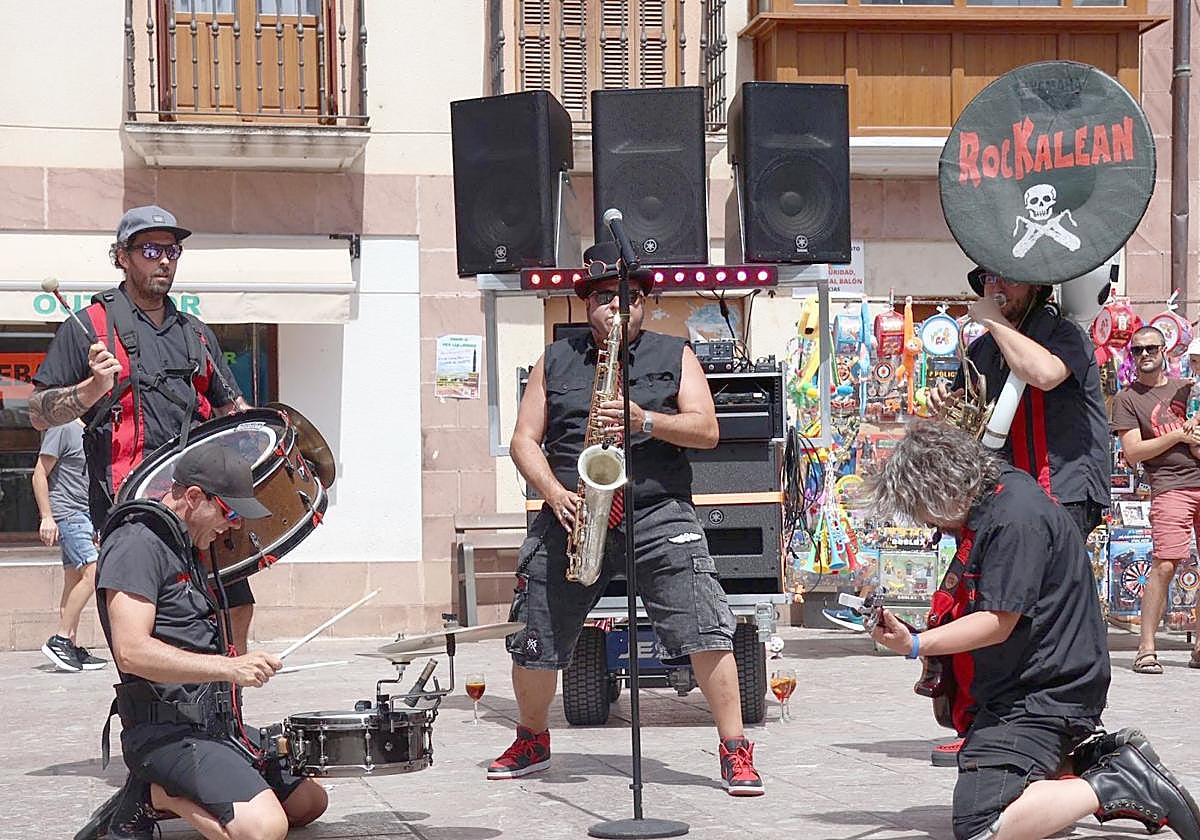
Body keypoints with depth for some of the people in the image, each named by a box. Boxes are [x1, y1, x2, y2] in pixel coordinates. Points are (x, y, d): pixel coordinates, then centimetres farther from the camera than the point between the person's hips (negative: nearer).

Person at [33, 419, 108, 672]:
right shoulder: (63, 429, -8)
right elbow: (40, 475, -10)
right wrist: (46, 517, -15)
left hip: (82, 515, 9)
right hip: (67, 513, -9)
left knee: (74, 580, 8)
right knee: (92, 573, -17)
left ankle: (70, 648, 9)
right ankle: (60, 640, -14)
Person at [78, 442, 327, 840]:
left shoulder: (182, 549, 20)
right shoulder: (137, 543, -12)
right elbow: (131, 651, -23)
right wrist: (230, 668, -28)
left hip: (216, 725, 10)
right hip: (168, 730, -10)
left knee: (309, 801, 12)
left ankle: (173, 795, 9)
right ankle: (149, 796, -6)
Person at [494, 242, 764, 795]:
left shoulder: (674, 356, 12)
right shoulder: (554, 362, 14)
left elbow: (707, 430, 2)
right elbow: (524, 441, 10)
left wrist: (646, 422, -15)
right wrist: (555, 494, -8)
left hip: (659, 512, -2)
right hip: (571, 516, 2)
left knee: (705, 629, -15)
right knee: (534, 643, 4)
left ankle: (735, 751, -8)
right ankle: (532, 743, 28)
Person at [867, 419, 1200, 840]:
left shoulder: (1015, 520, -21)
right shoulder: (989, 507, 11)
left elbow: (998, 624, -23)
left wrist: (916, 645, -25)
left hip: (1043, 695, -11)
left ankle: (1115, 788, -15)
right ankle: (1101, 756, 17)